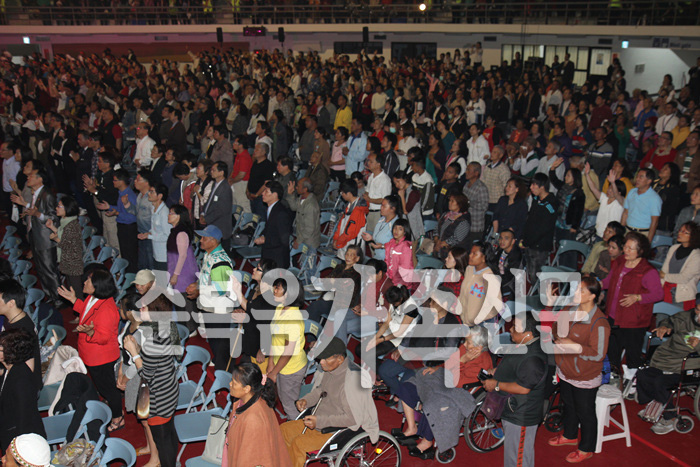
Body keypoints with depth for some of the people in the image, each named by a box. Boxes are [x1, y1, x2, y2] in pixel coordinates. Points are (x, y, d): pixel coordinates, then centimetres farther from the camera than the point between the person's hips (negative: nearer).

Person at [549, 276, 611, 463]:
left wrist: (574, 346, -29)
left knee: (585, 413, 12)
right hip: (565, 372, 7)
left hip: (585, 379, -7)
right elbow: (555, 328, 13)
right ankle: (569, 435, 51)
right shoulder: (570, 311, -3)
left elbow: (598, 354, -25)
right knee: (568, 405, 27)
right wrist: (557, 337, -7)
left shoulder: (599, 323, -26)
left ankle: (586, 448, 33)